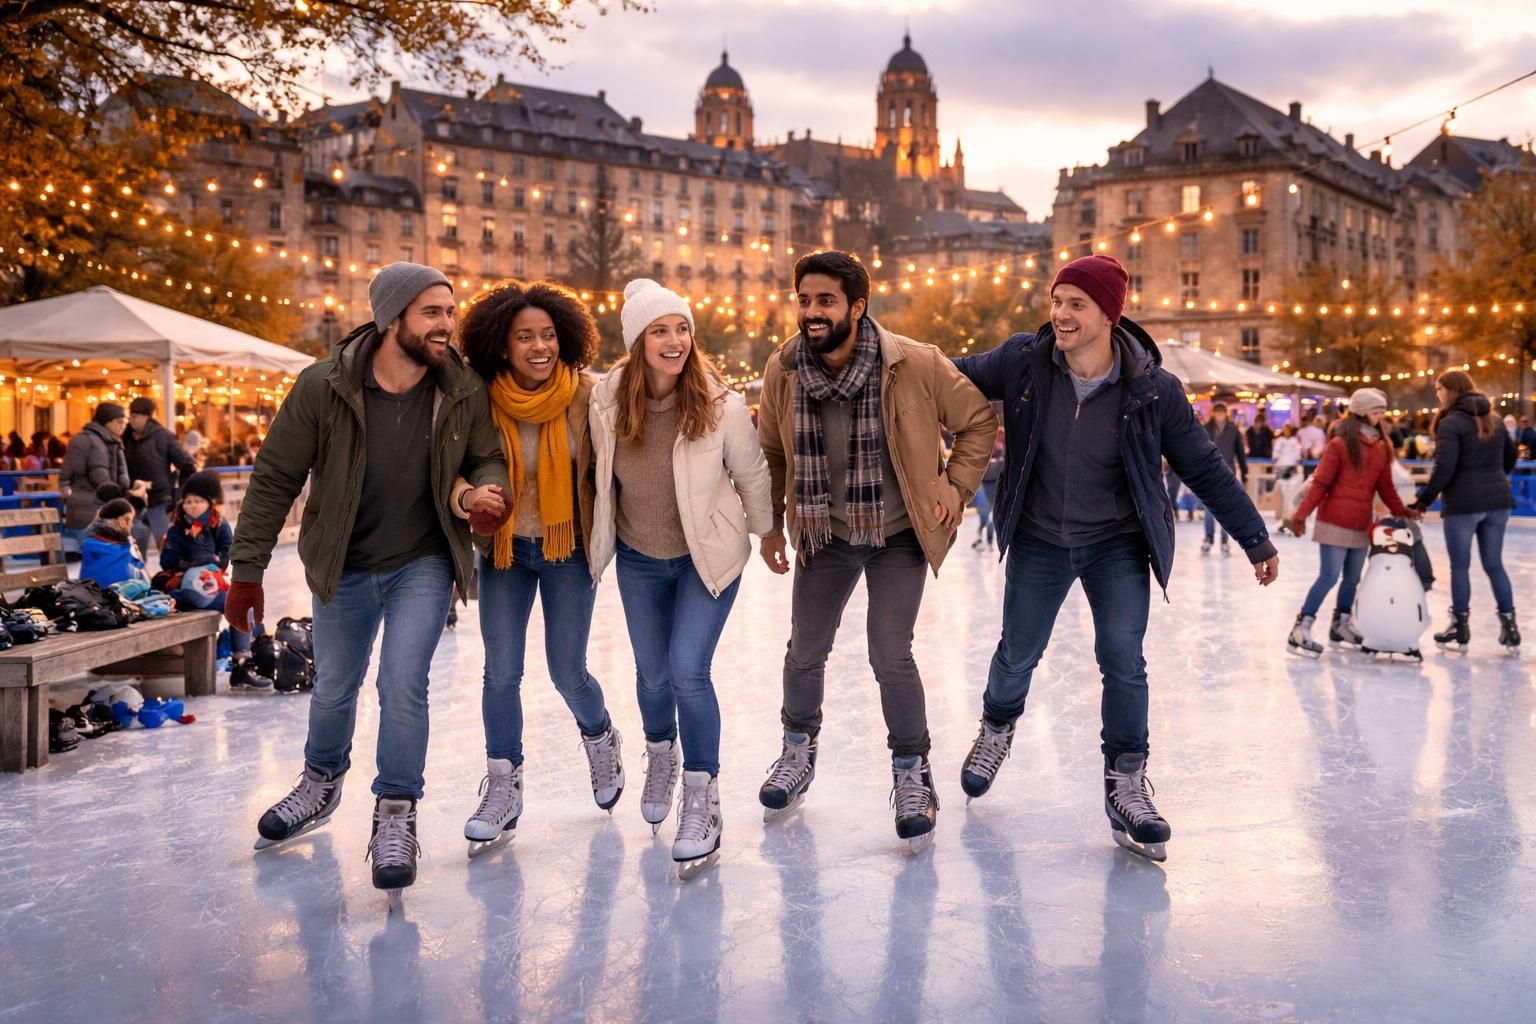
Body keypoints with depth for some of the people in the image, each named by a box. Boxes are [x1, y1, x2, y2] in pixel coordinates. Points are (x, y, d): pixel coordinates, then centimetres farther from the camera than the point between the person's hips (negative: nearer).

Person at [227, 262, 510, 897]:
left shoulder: (464, 392, -14)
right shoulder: (323, 387, -18)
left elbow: (487, 457, 2)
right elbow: (275, 479, -11)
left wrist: (487, 487, -23)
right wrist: (247, 570, -10)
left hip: (424, 563, -1)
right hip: (343, 569, 1)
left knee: (403, 683, -13)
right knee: (334, 688, 18)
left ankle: (396, 815, 9)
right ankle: (321, 783, 48)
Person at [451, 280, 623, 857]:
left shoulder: (583, 396, -12)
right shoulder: (482, 400, -12)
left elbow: (600, 470, -1)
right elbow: (458, 465, -5)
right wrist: (464, 495, -27)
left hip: (566, 549, -1)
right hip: (504, 551, 1)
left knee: (567, 671, 4)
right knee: (501, 673, 2)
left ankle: (601, 740, 37)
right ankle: (503, 791, 17)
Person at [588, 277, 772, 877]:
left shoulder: (720, 404, -20)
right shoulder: (608, 402, -14)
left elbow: (752, 475, -6)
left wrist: (767, 535, 6)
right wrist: (604, 538, 14)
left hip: (708, 556, -3)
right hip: (639, 559, 3)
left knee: (688, 673, -14)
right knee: (652, 674, 16)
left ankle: (702, 804, -1)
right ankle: (660, 756, 47)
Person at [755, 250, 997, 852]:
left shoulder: (915, 365, -20)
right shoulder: (782, 371, -10)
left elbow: (978, 421, -4)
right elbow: (772, 452, 7)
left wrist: (956, 489, -6)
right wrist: (771, 525, 10)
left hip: (898, 535, -3)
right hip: (825, 535, 3)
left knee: (890, 657, -8)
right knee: (805, 651, 11)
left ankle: (911, 771, 16)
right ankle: (799, 750, 39)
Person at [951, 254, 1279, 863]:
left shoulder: (1152, 389, -17)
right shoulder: (1022, 362, -15)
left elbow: (1204, 468, -7)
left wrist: (1255, 539, -2)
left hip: (1118, 545, -1)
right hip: (1039, 541, 2)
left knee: (1123, 660, -10)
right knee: (1018, 655, 13)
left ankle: (1126, 784, 8)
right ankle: (997, 728, 45)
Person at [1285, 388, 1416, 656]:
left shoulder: (1382, 447, 10)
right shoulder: (1340, 444, -10)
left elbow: (1385, 486, 14)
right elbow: (1320, 483, -10)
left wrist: (1401, 510, 3)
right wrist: (1301, 515, -12)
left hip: (1361, 526, 7)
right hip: (1335, 523, -7)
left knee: (1352, 578, 14)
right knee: (1329, 576, -8)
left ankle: (1341, 626, 29)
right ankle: (1301, 631, -3)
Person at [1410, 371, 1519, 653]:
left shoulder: (1451, 422, -11)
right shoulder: (1493, 420, 11)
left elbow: (1444, 468, -18)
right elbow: (1510, 458, 21)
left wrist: (1424, 499, -10)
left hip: (1463, 503, -6)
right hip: (1498, 501, 6)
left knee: (1460, 566, 5)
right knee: (1494, 564, 14)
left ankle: (1460, 628, 12)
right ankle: (1509, 627, 15)